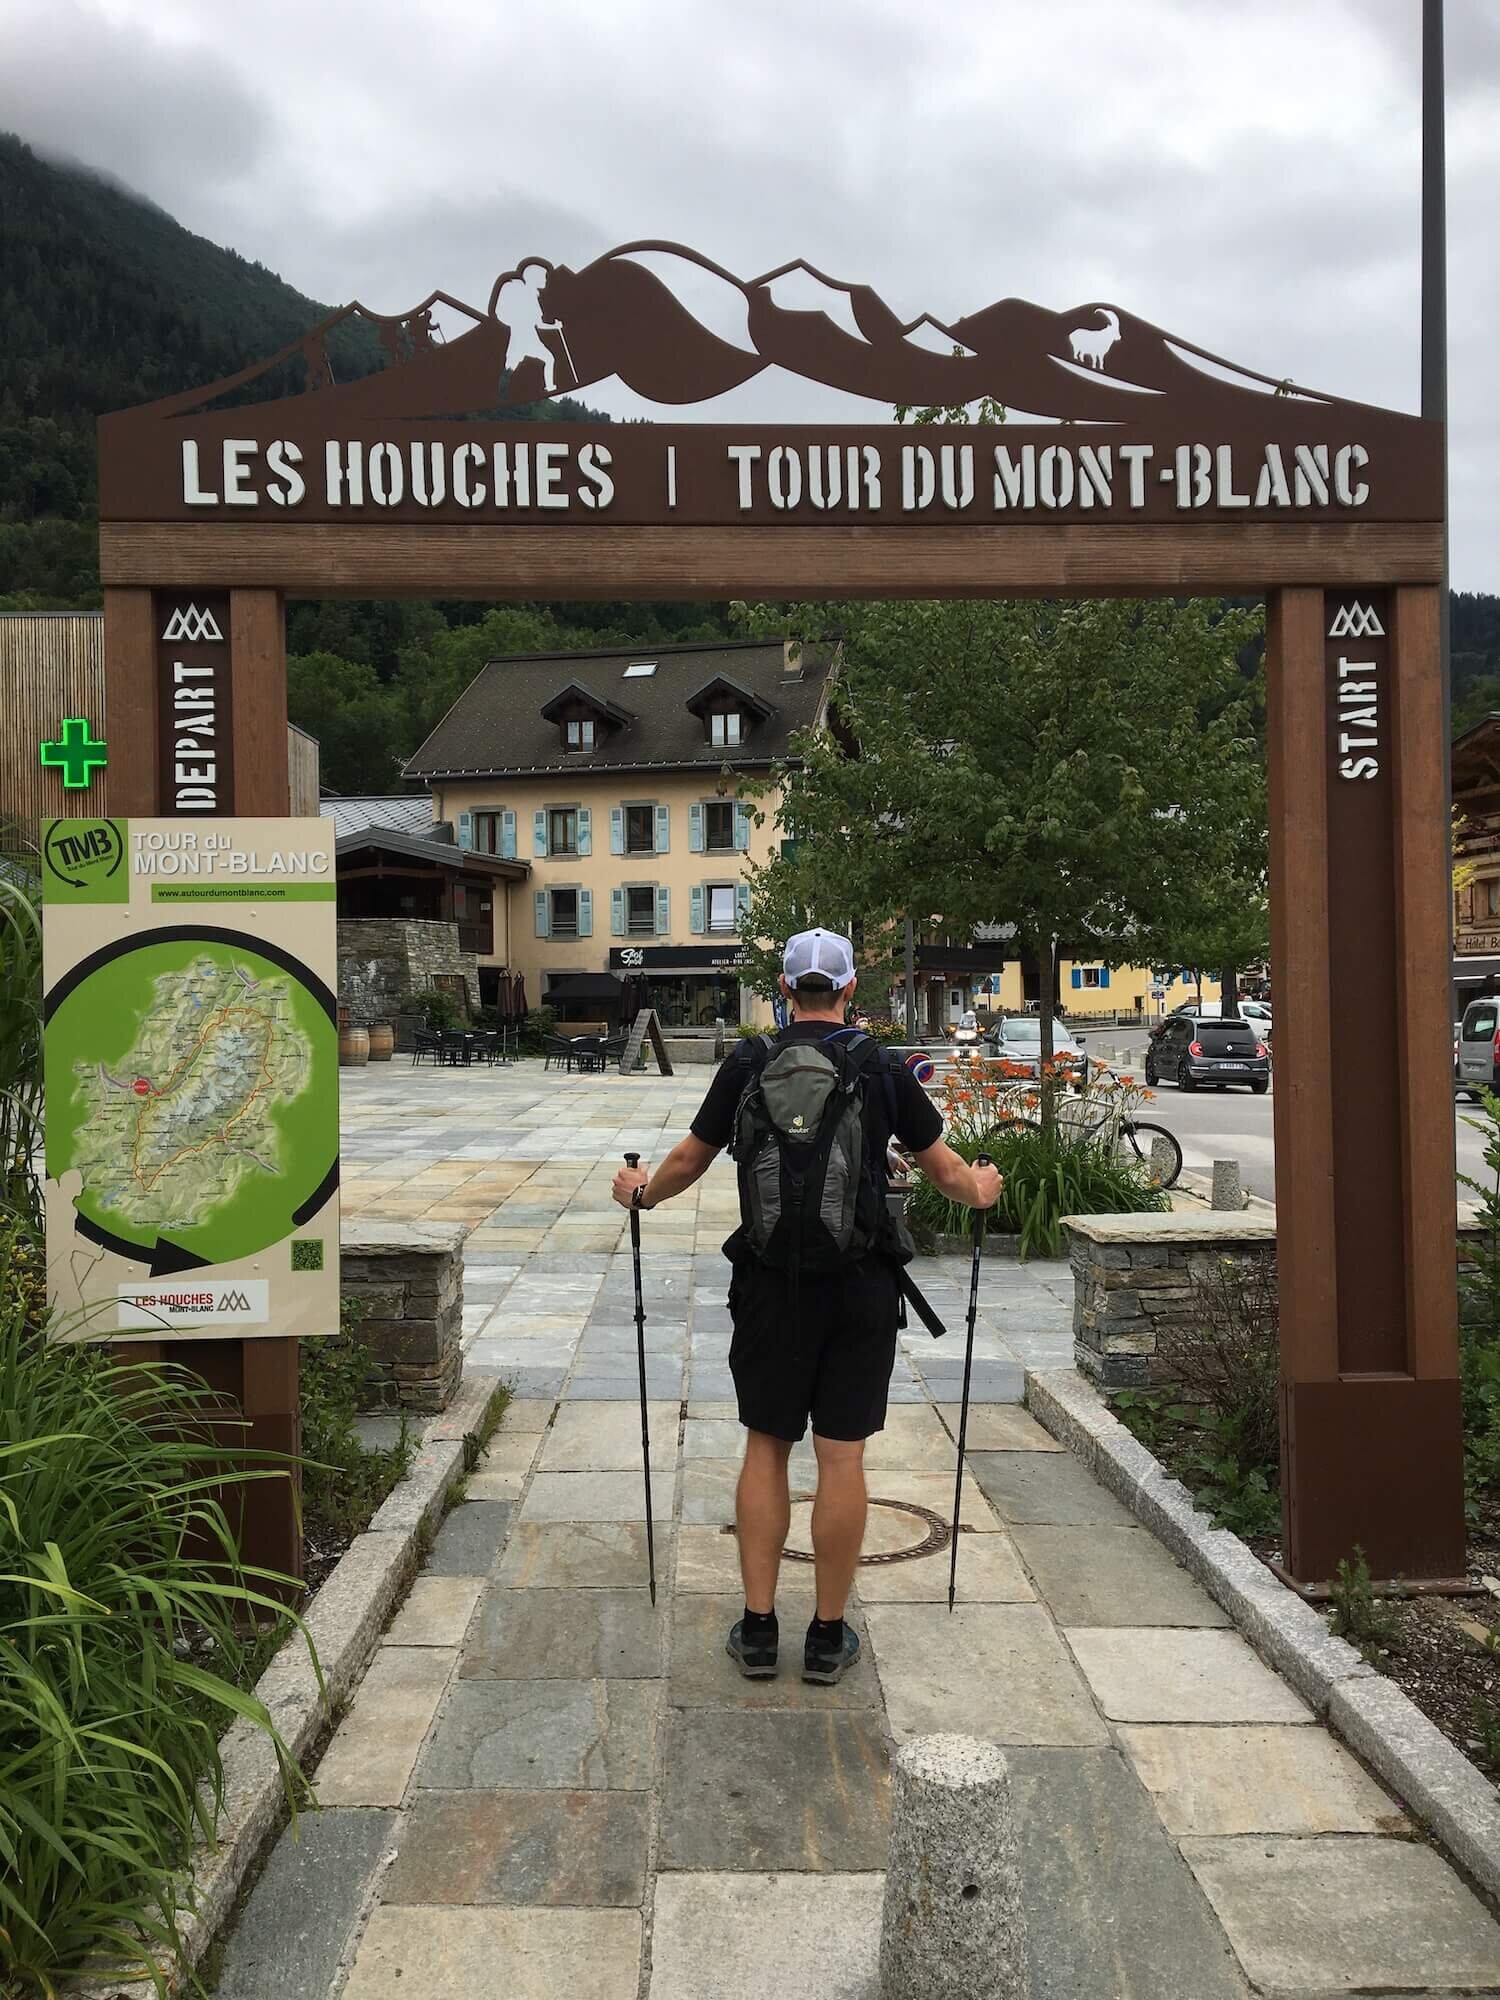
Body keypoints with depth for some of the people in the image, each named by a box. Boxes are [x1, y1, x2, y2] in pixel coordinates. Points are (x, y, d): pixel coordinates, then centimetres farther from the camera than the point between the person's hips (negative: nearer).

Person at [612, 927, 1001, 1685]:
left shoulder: (749, 1063, 0)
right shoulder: (882, 1067, -1)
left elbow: (690, 1159, 7)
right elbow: (944, 1169, 6)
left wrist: (642, 1191, 27)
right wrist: (980, 1190, 29)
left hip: (771, 1281, 1)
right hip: (862, 1283, 0)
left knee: (766, 1446, 11)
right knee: (841, 1456, 5)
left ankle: (757, 1629, 15)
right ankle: (827, 1637, 15)